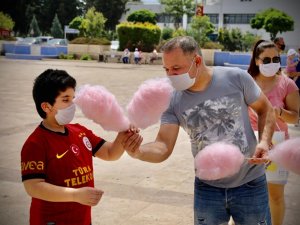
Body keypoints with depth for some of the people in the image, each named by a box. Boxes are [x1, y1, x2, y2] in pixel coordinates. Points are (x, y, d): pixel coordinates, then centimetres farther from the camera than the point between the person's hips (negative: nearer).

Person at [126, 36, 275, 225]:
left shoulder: (236, 78, -14)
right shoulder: (173, 101, -10)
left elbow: (265, 109, 0)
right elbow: (164, 147, -16)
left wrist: (265, 141, -17)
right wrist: (138, 152, -37)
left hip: (250, 183, -1)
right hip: (207, 188, 2)